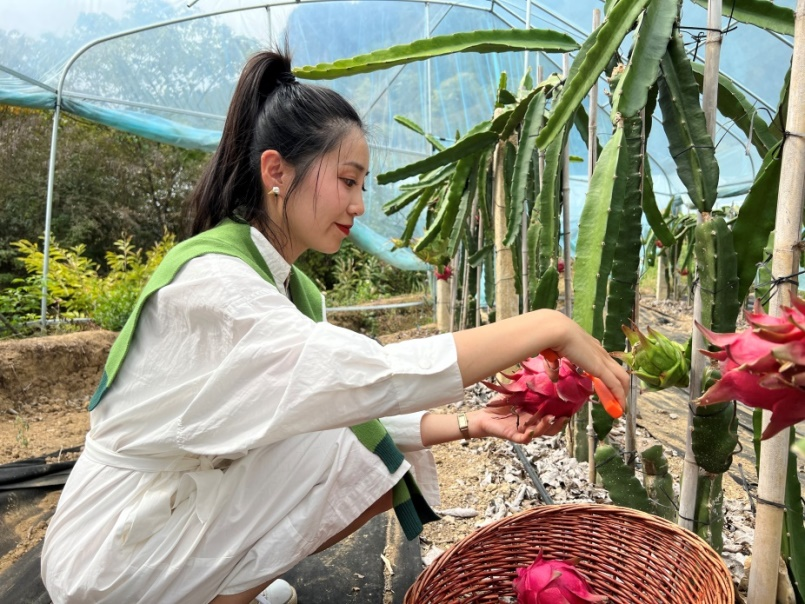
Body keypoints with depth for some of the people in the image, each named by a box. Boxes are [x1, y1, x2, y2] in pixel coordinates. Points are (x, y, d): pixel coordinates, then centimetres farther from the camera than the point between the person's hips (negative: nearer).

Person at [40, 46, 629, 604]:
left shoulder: (291, 286, 0)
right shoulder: (210, 280, -27)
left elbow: (353, 410, -3)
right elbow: (377, 376, -38)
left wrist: (469, 425, -14)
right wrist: (550, 327, -33)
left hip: (197, 510, 8)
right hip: (114, 553, -7)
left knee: (390, 466, -4)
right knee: (328, 447, -27)